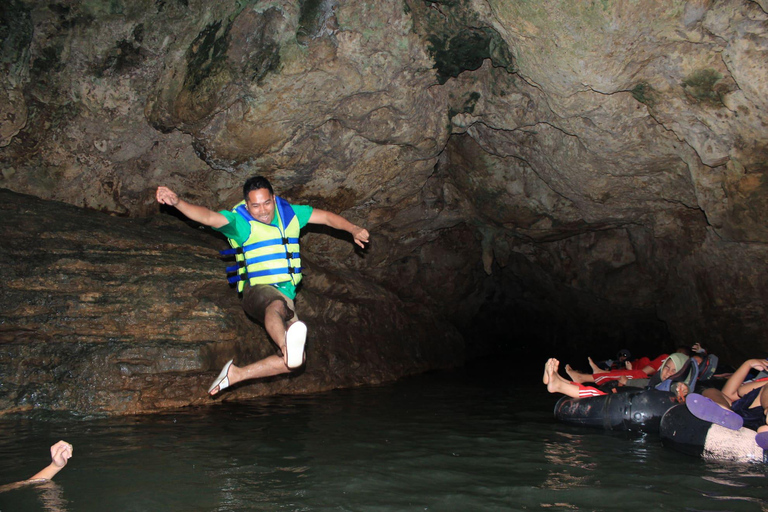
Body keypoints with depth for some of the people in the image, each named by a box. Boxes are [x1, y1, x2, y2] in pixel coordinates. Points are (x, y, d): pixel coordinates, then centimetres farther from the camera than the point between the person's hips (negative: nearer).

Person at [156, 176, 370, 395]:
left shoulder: (290, 213, 11)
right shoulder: (239, 221, -4)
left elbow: (327, 217, 20)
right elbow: (208, 216, -21)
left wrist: (354, 229, 9)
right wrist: (177, 202, -38)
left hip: (286, 294, 6)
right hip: (257, 290, -6)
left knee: (295, 361, -6)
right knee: (276, 305, -44)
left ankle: (235, 374, 4)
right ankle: (287, 343, -76)